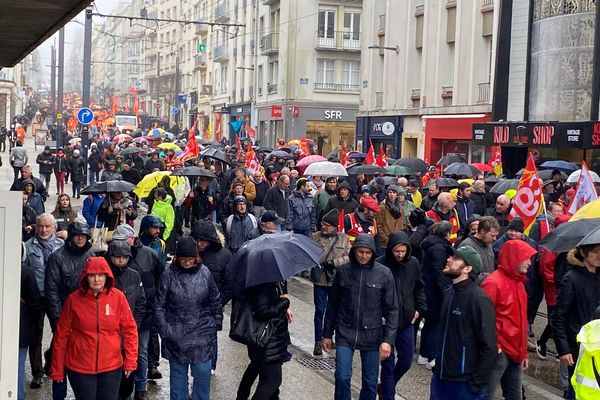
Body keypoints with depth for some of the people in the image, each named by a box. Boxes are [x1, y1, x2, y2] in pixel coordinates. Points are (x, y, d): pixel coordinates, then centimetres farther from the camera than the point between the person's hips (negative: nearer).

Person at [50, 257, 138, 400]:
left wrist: (130, 360, -2)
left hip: (111, 367, 1)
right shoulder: (74, 299, -7)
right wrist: (57, 369, 1)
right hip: (80, 368, -1)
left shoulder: (118, 297, -6)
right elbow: (62, 335, -2)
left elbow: (129, 329, 1)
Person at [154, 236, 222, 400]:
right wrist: (164, 330, -5)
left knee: (203, 372, 3)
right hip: (176, 336, -1)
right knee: (178, 373, 11)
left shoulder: (204, 272, -2)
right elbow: (159, 306, -2)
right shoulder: (169, 275, -7)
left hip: (202, 333, 1)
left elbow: (215, 300, 8)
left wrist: (217, 322, 7)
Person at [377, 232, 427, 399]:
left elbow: (419, 288, 14)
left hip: (407, 320, 5)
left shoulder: (413, 263, -1)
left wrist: (419, 308, 7)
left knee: (406, 360, 13)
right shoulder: (379, 265, -16)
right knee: (388, 362, 2)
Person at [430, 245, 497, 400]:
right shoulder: (449, 293, 9)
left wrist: (476, 383, -16)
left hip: (464, 383, -7)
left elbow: (489, 346, -18)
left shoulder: (478, 298, -16)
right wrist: (438, 365, 14)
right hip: (440, 378, 7)